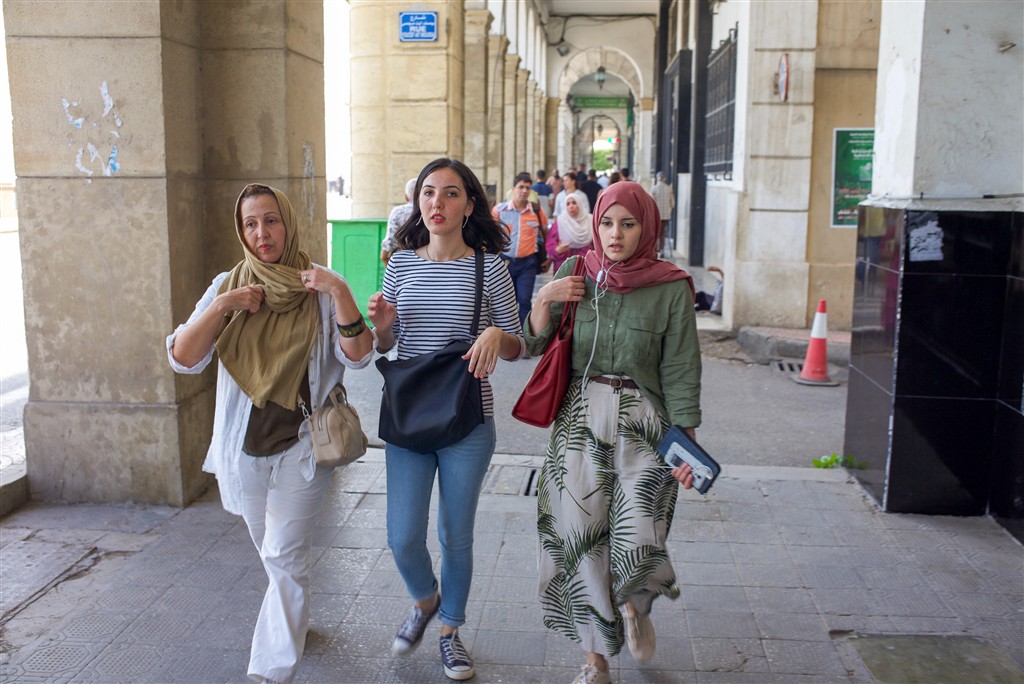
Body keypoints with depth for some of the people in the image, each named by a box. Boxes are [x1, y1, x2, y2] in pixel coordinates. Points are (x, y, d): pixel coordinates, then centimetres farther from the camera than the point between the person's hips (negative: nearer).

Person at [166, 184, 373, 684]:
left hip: (303, 444, -3)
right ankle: (292, 619, 46)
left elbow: (357, 356, -15)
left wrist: (340, 293, -27)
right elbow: (182, 359, -7)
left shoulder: (318, 287, -5)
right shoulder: (227, 286, 1)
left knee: (284, 556, -6)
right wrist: (222, 308, -19)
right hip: (244, 444, 4)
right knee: (272, 551, 21)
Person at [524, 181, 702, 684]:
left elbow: (680, 372, -3)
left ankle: (634, 606, 29)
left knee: (639, 542, -10)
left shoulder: (671, 289, -4)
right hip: (580, 420, 2)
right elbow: (533, 344, 6)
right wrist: (544, 299, -11)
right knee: (578, 537, 3)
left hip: (642, 424, -2)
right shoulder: (575, 272, 3)